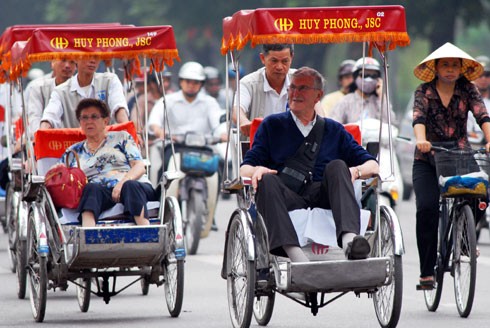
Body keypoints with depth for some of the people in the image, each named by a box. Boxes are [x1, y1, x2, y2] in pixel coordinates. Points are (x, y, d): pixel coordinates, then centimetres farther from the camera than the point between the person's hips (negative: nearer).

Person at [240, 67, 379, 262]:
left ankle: (350, 239, -51)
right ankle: (293, 252, -52)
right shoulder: (272, 125, 22)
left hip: (323, 197, 1)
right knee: (266, 180, -31)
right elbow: (245, 168, 13)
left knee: (337, 166, -26)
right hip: (286, 199, -1)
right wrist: (256, 170, -12)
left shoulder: (334, 130, 24)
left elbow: (372, 165, 17)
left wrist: (355, 171, -7)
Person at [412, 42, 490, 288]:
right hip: (427, 160, -1)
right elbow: (418, 117, -18)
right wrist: (420, 139, -39)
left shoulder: (467, 89, 2)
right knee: (427, 208, -20)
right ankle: (427, 271, -14)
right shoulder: (424, 91, -1)